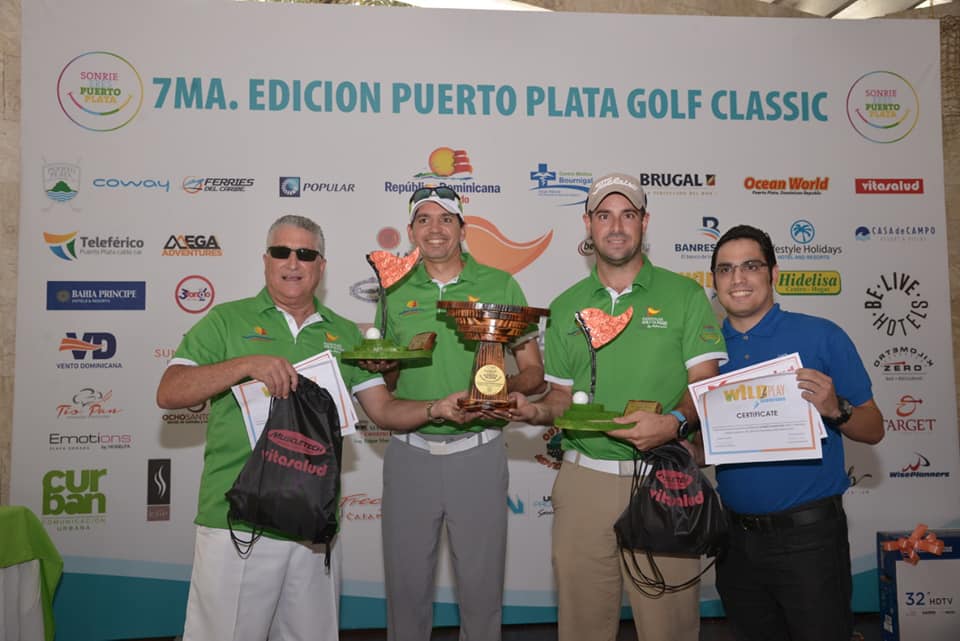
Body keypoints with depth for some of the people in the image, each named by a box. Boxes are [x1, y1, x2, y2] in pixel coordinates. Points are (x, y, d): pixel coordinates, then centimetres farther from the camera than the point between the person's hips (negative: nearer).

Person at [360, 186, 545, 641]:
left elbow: (534, 374, 2)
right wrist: (382, 367, -6)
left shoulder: (500, 286, 0)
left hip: (478, 453, -2)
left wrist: (504, 386, -19)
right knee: (406, 583, 12)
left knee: (481, 585, 9)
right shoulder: (395, 292, 7)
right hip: (409, 453, 2)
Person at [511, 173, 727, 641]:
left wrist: (674, 422, -22)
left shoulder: (684, 295, 2)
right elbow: (563, 395, 14)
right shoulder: (565, 308, 11)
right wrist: (535, 411, -7)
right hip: (583, 480, 3)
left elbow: (705, 387, -3)